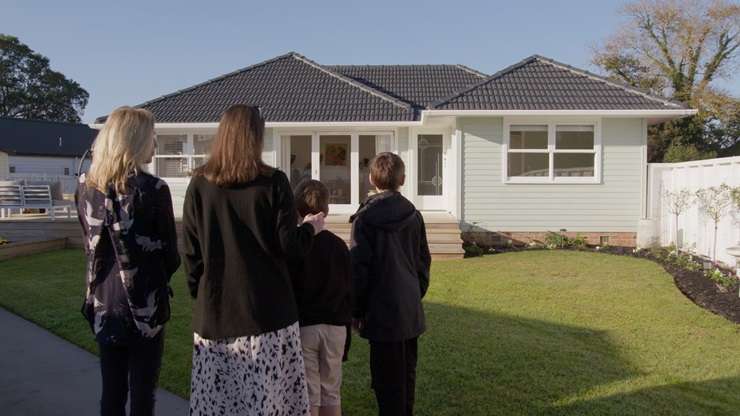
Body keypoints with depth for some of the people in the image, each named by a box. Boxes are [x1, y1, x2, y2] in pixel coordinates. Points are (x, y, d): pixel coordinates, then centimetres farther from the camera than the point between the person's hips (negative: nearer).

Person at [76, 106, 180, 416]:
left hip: (103, 303, 5)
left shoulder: (85, 186, 0)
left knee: (111, 391, 16)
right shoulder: (153, 189, -16)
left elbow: (91, 245, 9)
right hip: (144, 306, -5)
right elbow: (170, 254, -7)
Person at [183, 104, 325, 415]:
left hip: (216, 309, 3)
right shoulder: (273, 182, -5)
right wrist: (310, 228, 13)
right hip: (267, 307, -2)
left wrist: (199, 293, 15)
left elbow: (191, 250, 4)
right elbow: (289, 244, -7)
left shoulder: (199, 184, 2)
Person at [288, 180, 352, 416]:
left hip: (302, 326, -3)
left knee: (308, 396, 5)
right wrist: (346, 327, 15)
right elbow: (348, 291, 6)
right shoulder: (339, 245, 2)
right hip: (335, 327, 3)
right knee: (332, 393, 14)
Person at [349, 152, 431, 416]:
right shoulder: (413, 215, 3)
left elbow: (359, 268, -12)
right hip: (411, 311, 5)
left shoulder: (365, 218, -11)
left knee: (387, 379, 4)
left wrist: (357, 310, -2)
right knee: (406, 373, 18)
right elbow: (424, 262, 10)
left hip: (383, 314, -5)